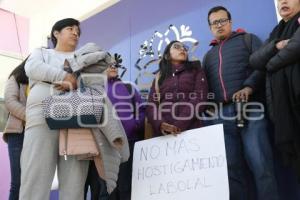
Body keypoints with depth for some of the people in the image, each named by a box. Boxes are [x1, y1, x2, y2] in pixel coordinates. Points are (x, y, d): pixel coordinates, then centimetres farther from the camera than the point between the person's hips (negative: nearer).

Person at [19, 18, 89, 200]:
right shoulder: (41, 52, 27)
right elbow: (33, 68, 3)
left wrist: (73, 83, -12)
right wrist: (67, 76, -6)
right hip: (43, 116, -1)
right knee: (35, 181, -12)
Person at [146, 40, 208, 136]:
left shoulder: (195, 70, 13)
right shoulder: (159, 77, 18)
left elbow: (199, 98, -2)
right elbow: (151, 106, 6)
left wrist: (179, 125, -14)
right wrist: (160, 124, -14)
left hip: (191, 129, -1)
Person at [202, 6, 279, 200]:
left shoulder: (248, 39, 17)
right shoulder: (209, 55, 29)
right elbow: (206, 85, 22)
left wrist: (249, 87, -16)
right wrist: (209, 109, 5)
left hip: (248, 108, -3)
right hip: (221, 115, 4)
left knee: (261, 166, -10)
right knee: (232, 169, 0)